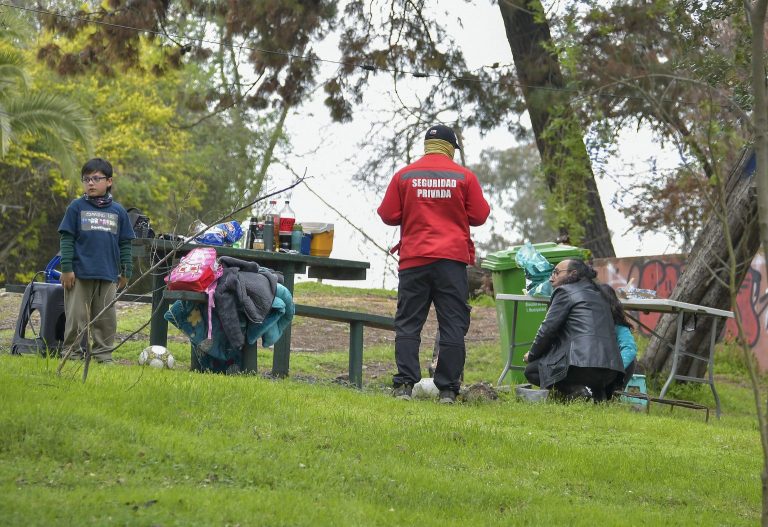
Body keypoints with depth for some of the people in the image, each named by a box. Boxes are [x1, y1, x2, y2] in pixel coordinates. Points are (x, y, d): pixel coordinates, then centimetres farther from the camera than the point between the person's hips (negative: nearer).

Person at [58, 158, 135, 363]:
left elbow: (125, 244, 12)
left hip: (108, 275, 2)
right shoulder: (76, 207, 1)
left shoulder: (118, 211, 7)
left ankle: (103, 353, 13)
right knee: (76, 317, 1)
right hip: (79, 274, -2)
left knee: (106, 318, 5)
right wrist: (66, 268, -7)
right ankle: (72, 353, 9)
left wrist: (125, 272, 10)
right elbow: (66, 239, 0)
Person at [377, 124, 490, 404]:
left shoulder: (404, 176, 3)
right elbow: (479, 216, 2)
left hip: (414, 258, 1)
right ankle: (448, 389, -2)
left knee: (408, 324, 5)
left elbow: (388, 215, 4)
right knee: (452, 325, 2)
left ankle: (404, 384, -4)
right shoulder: (464, 176, 1)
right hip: (452, 259, -1)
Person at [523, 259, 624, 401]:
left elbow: (548, 329, -2)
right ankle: (596, 391, 6)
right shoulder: (598, 294, 27)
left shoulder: (565, 292, 2)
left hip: (582, 363, -8)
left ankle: (575, 390, -11)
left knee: (531, 370, 11)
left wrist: (532, 355, 14)